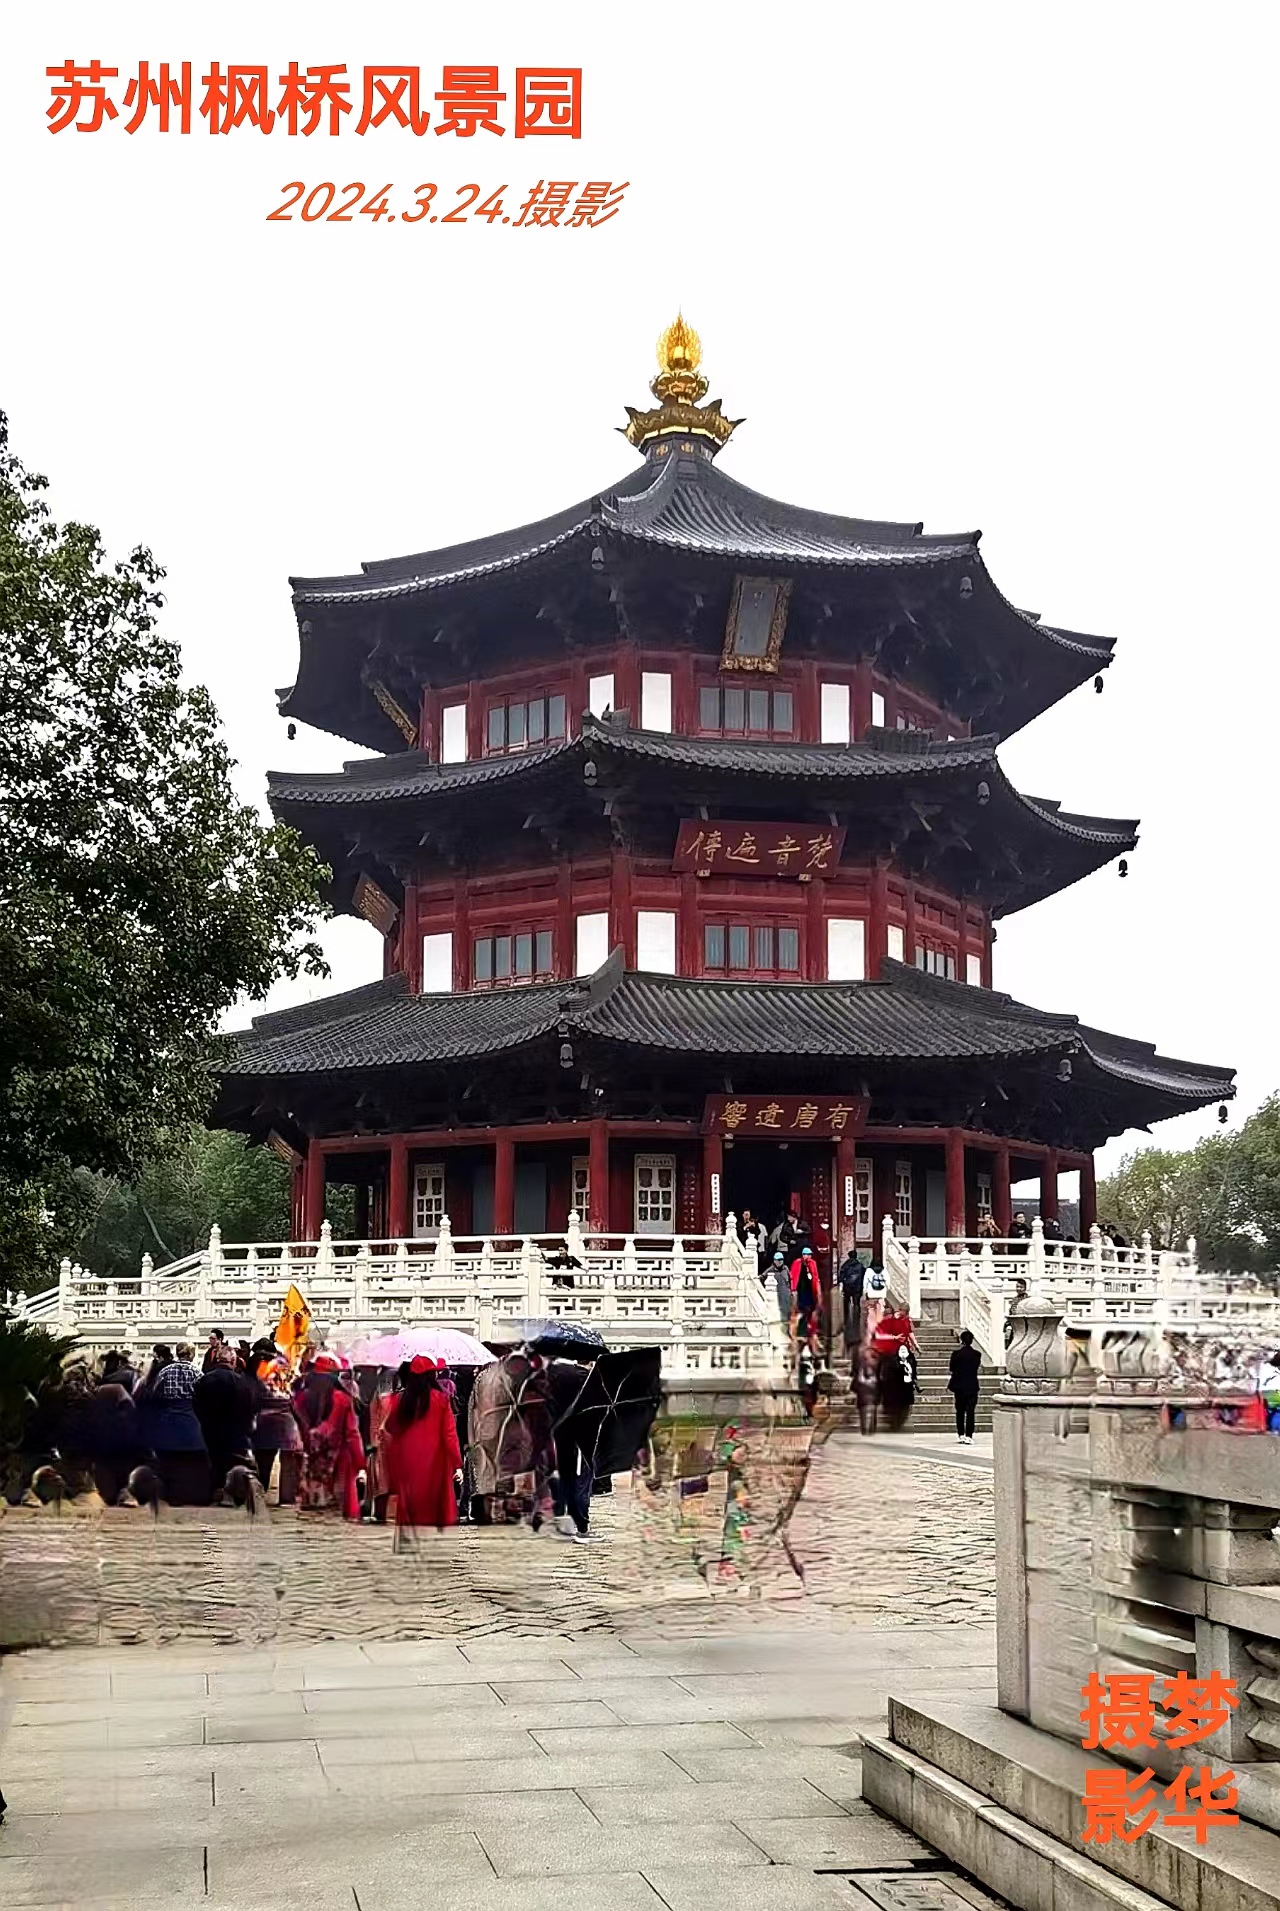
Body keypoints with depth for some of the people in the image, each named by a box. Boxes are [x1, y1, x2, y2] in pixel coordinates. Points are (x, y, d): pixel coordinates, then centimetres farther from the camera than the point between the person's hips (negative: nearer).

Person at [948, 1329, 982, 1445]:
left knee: (960, 1411, 12)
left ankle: (961, 1435, 13)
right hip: (972, 1386, 0)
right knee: (971, 1411, 0)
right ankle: (968, 1436, -6)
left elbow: (952, 1369, -2)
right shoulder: (977, 1354, -5)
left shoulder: (956, 1354, -9)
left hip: (959, 1386, 0)